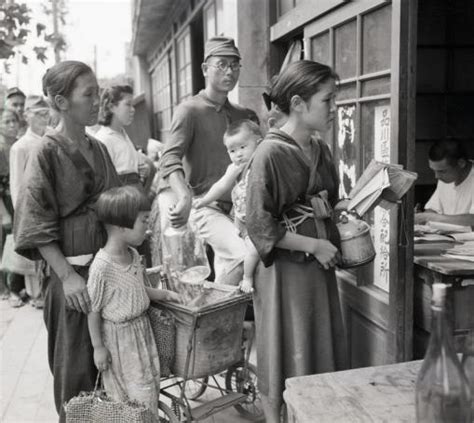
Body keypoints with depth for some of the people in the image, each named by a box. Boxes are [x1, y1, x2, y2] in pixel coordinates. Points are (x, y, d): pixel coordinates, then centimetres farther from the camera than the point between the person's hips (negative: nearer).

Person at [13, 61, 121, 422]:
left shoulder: (98, 149, 8)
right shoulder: (46, 152, -10)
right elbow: (36, 225, -12)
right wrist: (67, 276, -18)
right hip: (75, 272, -6)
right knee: (78, 364, 7)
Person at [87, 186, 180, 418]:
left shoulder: (133, 255, -2)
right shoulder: (102, 266, -26)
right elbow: (93, 311, -17)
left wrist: (163, 294, 2)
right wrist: (98, 347, -12)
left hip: (141, 329, 8)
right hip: (118, 336, -8)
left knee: (151, 382, 17)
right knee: (124, 392, 7)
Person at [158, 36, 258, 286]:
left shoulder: (244, 116, 15)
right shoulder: (190, 110, -4)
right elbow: (170, 159, -16)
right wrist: (185, 197, -33)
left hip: (237, 206, 6)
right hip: (205, 206, -6)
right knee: (243, 254, -23)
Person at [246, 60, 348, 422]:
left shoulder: (321, 151, 6)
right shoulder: (270, 154, -15)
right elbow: (261, 227, -17)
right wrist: (314, 245, -16)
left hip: (320, 266, 7)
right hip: (285, 269, -7)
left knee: (323, 351, 15)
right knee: (286, 357, 6)